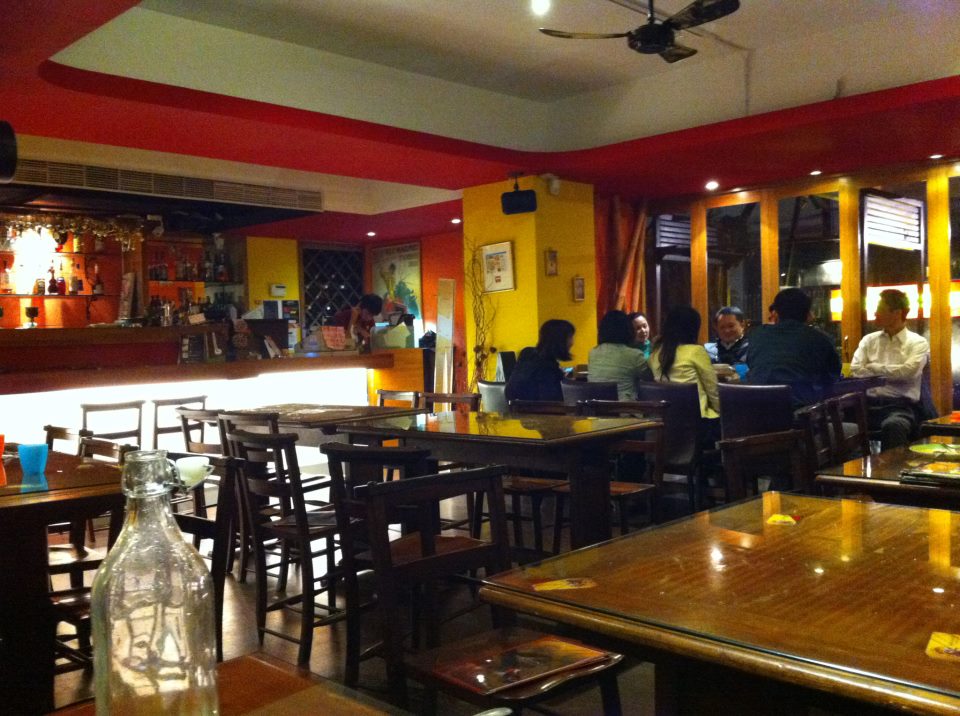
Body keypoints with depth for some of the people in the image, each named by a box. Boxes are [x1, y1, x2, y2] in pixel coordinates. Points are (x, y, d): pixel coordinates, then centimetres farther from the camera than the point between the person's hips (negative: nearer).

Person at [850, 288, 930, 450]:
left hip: (901, 405, -3)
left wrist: (873, 367, -2)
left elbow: (908, 371, -12)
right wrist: (890, 373, -6)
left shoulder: (918, 343, 6)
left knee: (892, 426, -40)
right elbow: (855, 371, 3)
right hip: (869, 403, 3)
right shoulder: (869, 340, 16)